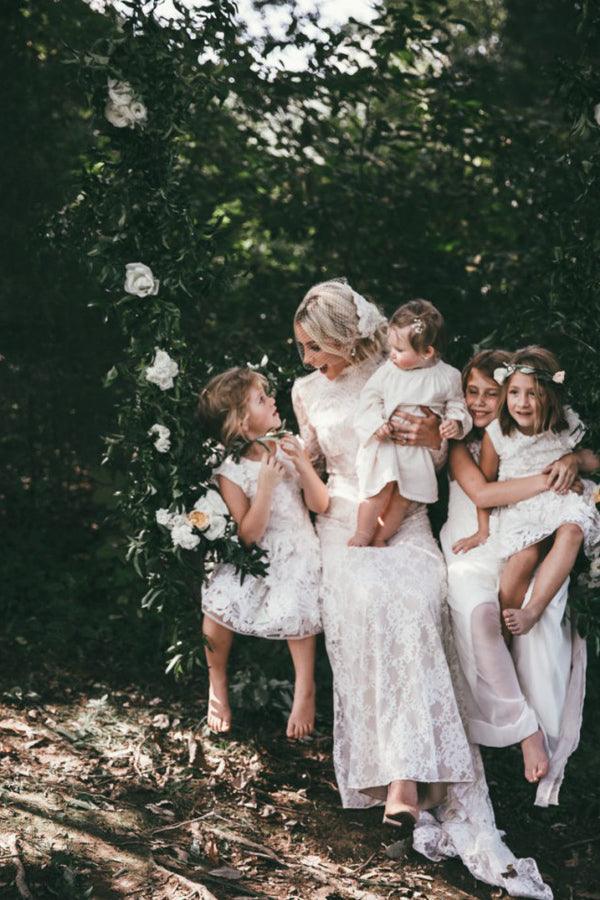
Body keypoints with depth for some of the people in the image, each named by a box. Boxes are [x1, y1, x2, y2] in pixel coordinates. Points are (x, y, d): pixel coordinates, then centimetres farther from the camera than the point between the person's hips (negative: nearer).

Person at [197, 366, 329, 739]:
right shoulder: (231, 471, -9)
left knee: (293, 607, -23)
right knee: (218, 605, -20)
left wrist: (302, 464, -17)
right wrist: (266, 483, -25)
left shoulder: (289, 446, -1)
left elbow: (320, 504, -3)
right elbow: (249, 534, -15)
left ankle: (305, 689, -2)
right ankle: (217, 686, 5)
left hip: (296, 553, 1)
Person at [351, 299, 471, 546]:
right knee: (383, 484, -17)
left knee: (404, 494, -3)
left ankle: (380, 537, 13)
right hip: (386, 442, -1)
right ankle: (362, 533, -2)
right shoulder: (388, 370, -2)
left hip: (421, 450, 1)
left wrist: (455, 423, -13)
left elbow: (456, 405, 8)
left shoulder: (447, 377, -2)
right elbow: (370, 397, 3)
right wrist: (376, 424, -13)